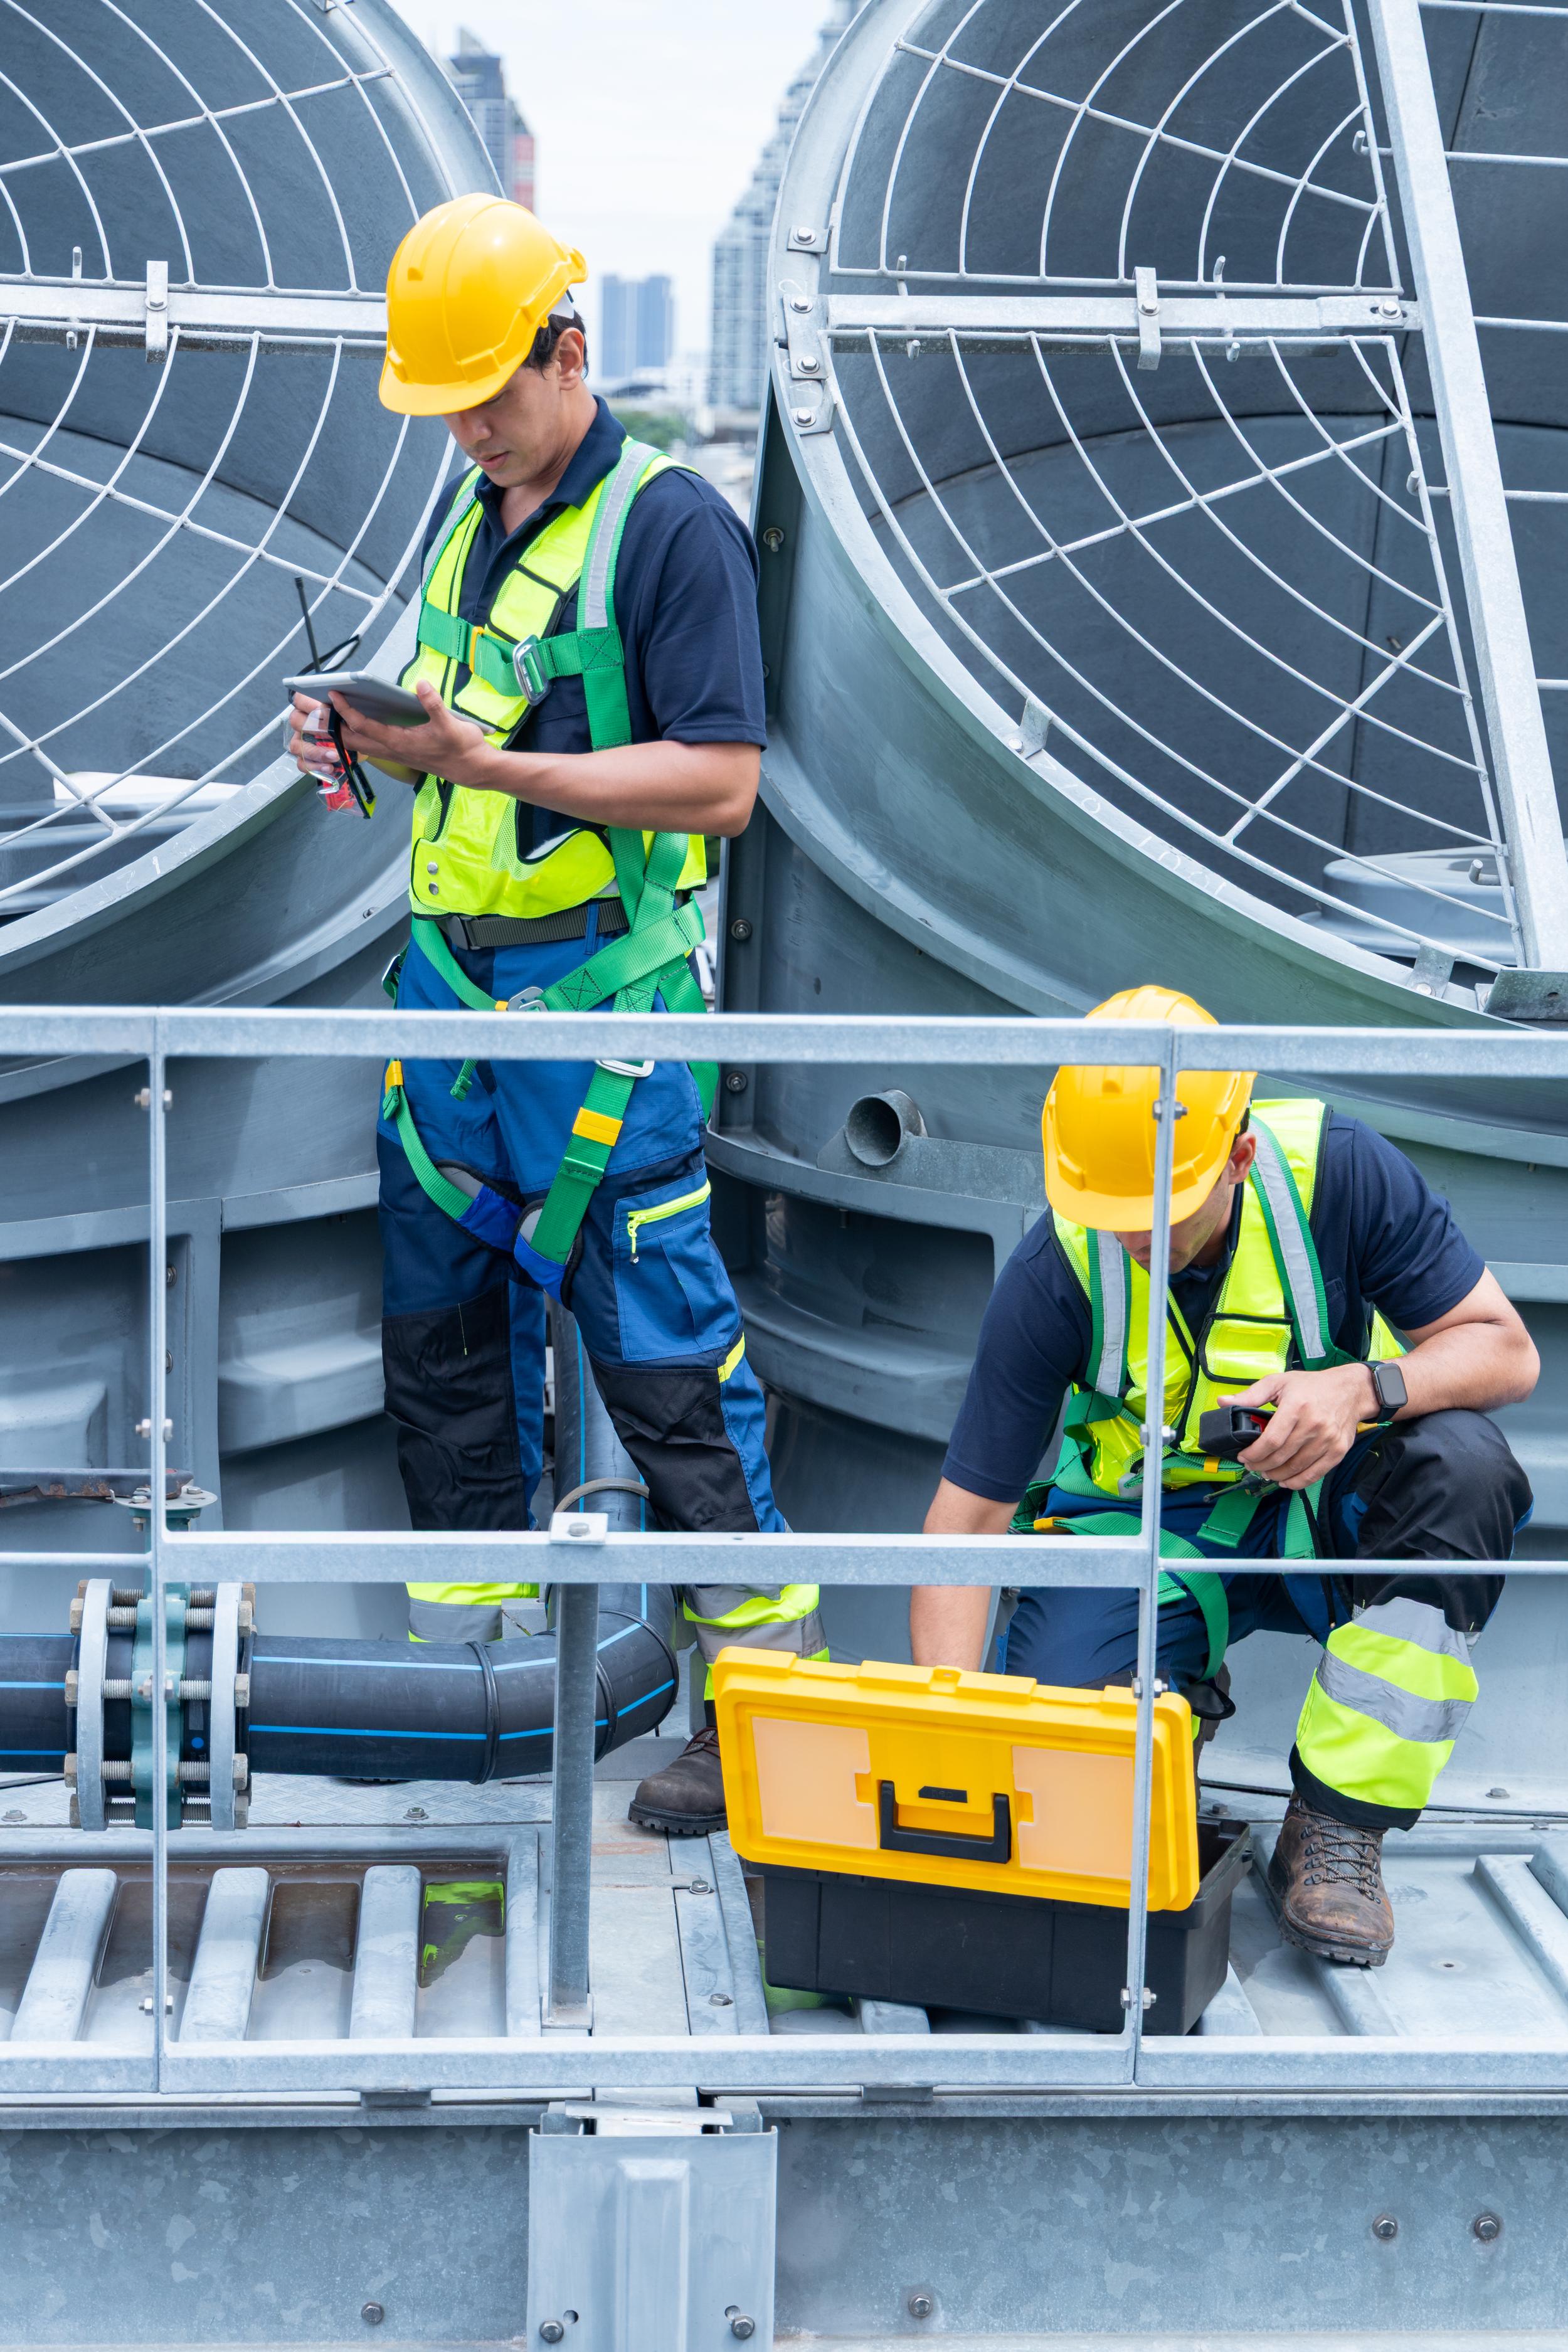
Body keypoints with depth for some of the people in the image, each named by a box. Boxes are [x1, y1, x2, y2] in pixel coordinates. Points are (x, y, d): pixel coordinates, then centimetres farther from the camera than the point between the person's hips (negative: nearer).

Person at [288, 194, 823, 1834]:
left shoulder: (671, 526, -10)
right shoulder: (468, 506, 15)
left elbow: (719, 781, -17)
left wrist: (489, 763, -23)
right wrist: (370, 736, 3)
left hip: (600, 994, -8)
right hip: (446, 972, 8)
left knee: (660, 1349, -5)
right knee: (440, 1329, 12)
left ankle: (767, 1682, 5)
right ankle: (459, 1650, 25)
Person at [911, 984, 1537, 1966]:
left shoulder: (1338, 1171, -21)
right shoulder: (1055, 1276, -20)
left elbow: (1506, 1350, -16)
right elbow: (968, 1514, -18)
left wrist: (1364, 1388, -37)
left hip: (1323, 1509, 1)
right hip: (1149, 1528, 0)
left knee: (1460, 1463, -33)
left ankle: (1336, 1830, -22)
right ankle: (1183, 1693, 13)